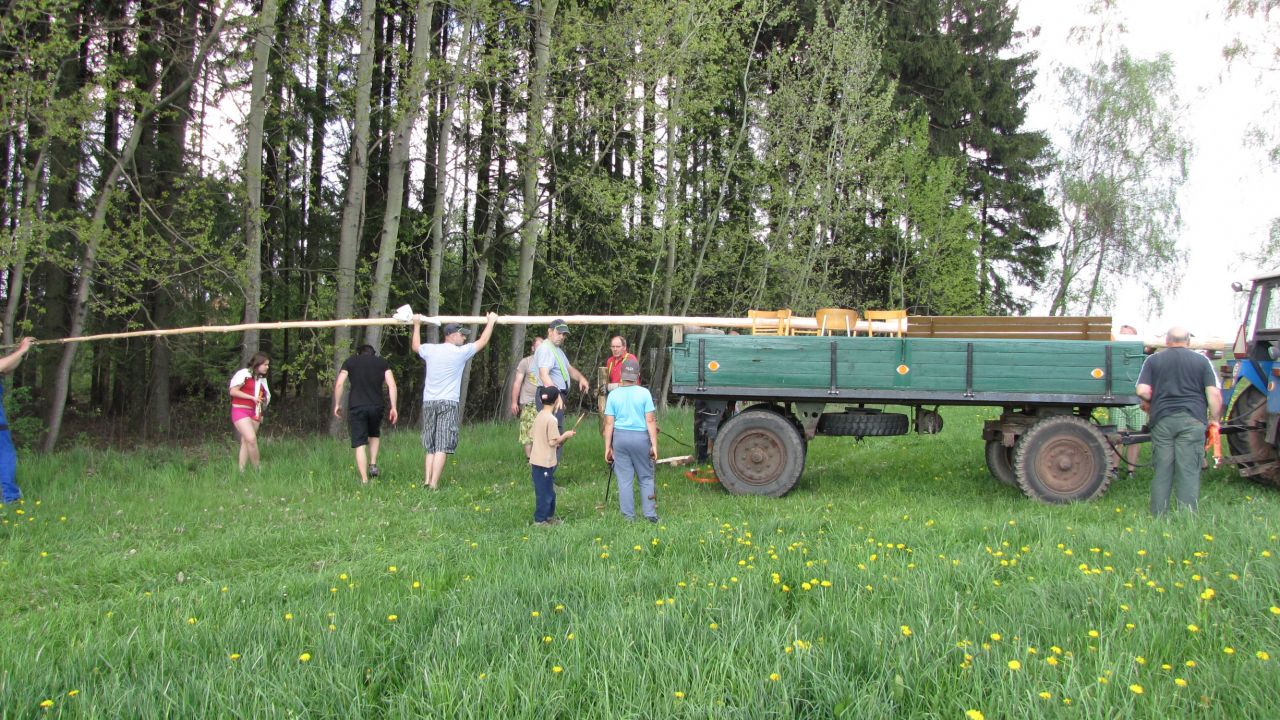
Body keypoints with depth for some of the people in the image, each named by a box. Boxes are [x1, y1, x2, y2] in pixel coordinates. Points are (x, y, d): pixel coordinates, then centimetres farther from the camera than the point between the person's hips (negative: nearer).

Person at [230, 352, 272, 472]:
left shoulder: (262, 379, 16)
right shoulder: (244, 373, -8)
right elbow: (233, 391, -13)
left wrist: (264, 400, 7)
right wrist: (252, 397, -15)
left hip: (255, 413, 7)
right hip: (240, 411, -7)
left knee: (246, 442, 6)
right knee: (251, 439, -19)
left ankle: (241, 470, 8)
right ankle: (258, 469, -11)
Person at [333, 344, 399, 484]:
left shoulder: (350, 361, 13)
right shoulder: (382, 363, 14)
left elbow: (338, 384, 2)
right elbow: (392, 385, 2)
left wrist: (337, 404, 10)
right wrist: (393, 407, 2)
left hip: (356, 407, -1)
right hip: (376, 406, 2)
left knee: (360, 444, 1)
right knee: (374, 435, 28)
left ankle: (364, 480, -3)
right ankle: (373, 465, 13)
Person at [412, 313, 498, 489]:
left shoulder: (430, 350, 7)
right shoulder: (460, 352, -5)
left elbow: (415, 346, 30)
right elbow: (483, 341, 8)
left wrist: (417, 325, 43)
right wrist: (491, 321, 22)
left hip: (429, 402, 5)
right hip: (448, 403, -5)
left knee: (430, 446, 13)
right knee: (442, 447, -6)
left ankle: (427, 480, 6)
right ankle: (434, 483, -12)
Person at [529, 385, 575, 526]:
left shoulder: (539, 416, 7)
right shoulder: (551, 419, -19)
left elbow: (532, 434, 14)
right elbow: (553, 441, -21)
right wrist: (565, 436, -4)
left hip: (536, 460, 9)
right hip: (545, 462, -9)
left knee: (549, 491, 19)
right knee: (544, 492, 1)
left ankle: (549, 516, 29)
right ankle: (540, 520, 7)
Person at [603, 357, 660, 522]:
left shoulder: (613, 395, 0)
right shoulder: (644, 393, -5)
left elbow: (609, 423, -1)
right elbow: (650, 421, -6)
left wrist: (607, 447, 5)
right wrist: (654, 445, -2)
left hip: (620, 436, 1)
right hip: (640, 437, -1)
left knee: (624, 479, 7)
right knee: (646, 478, 11)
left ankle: (629, 516, 10)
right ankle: (650, 515, 10)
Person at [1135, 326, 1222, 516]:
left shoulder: (1153, 360, 8)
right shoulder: (1201, 361, 7)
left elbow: (1142, 391, -2)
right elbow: (1214, 394, -1)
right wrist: (1214, 421, 9)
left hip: (1162, 420, 1)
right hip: (1192, 421, -1)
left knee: (1162, 471, 7)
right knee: (1189, 472, 0)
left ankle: (1158, 516, 11)